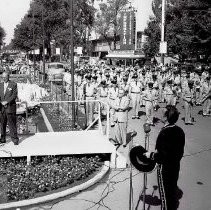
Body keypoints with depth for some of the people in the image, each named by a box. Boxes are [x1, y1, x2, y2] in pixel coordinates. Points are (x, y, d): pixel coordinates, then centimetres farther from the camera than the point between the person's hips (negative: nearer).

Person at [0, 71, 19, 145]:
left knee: (12, 123, -3)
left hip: (10, 107, -4)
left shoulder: (13, 84, 0)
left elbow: (14, 95, -8)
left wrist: (6, 101, -16)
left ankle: (15, 139, 5)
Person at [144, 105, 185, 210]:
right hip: (176, 165, 8)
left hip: (165, 167, -8)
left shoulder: (164, 133, -28)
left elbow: (162, 156, -27)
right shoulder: (180, 131, -4)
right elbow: (180, 151, 7)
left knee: (165, 193, 10)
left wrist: (151, 155, -11)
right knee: (173, 188, 25)